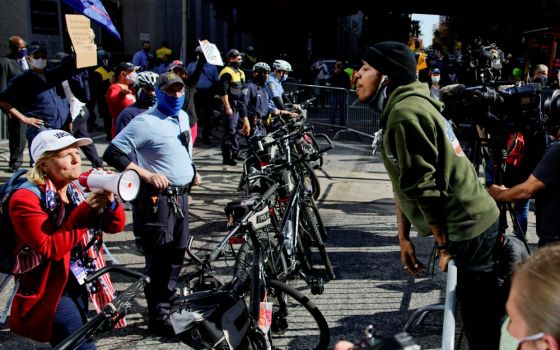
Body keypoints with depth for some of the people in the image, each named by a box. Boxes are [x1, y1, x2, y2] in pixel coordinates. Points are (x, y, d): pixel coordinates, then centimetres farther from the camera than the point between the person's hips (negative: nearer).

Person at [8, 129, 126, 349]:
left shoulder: (76, 190, 5)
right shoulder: (26, 198, -16)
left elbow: (116, 226, 0)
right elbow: (49, 248, -26)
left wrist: (109, 201, -21)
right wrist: (85, 211, -28)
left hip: (79, 284, 7)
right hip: (50, 290, -7)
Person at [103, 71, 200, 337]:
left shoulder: (183, 117, 11)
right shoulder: (145, 122, -14)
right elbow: (112, 154, -18)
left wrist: (192, 172, 13)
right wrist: (146, 174, -24)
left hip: (181, 197, 8)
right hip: (157, 198, -8)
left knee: (176, 255, 18)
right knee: (159, 260, -2)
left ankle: (168, 304, 35)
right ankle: (158, 318, 11)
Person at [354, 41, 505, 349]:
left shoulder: (405, 112, -19)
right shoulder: (400, 108, 13)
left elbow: (424, 188, -21)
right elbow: (404, 183, 16)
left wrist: (444, 246, -13)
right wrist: (403, 236, 16)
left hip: (469, 228, -10)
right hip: (472, 222, 10)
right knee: (481, 318, 19)